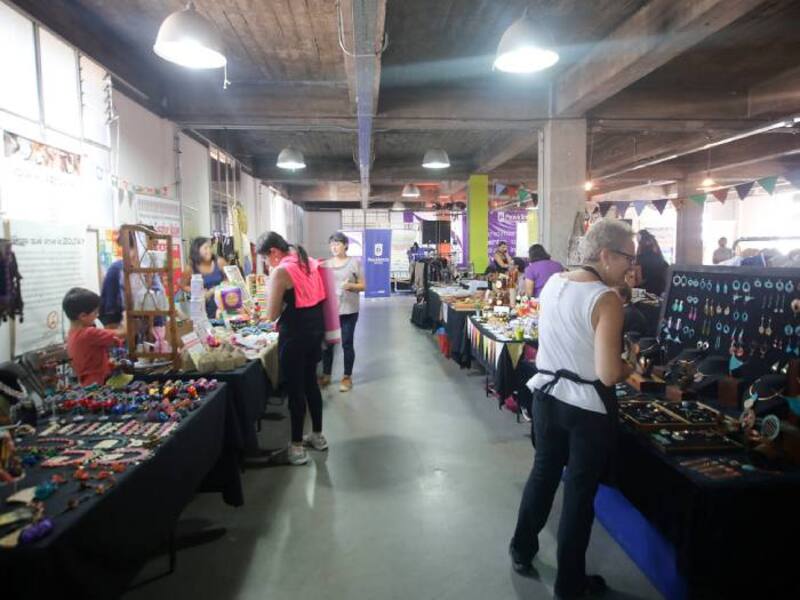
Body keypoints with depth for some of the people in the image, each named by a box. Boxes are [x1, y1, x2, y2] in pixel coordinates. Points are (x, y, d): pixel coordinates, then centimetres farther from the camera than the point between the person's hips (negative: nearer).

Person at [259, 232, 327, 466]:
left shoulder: (281, 271, -16)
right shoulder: (311, 263, 8)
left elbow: (272, 315, -12)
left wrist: (271, 285, 2)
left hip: (295, 334, -8)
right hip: (315, 328, 8)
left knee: (295, 390, 3)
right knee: (311, 383, 19)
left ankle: (297, 447, 12)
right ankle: (317, 435, 31)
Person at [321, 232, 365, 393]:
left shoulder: (354, 262, -3)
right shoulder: (326, 264, 7)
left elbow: (363, 285, -2)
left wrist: (350, 286, -20)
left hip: (348, 310, -3)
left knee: (347, 344, 4)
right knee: (327, 343, 10)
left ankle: (347, 377, 17)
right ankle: (326, 375, 24)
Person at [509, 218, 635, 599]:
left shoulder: (552, 283, 0)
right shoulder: (606, 300, -21)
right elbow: (609, 375, -24)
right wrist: (631, 367, -4)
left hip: (546, 395, 6)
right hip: (587, 407, -6)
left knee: (543, 472, 24)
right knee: (580, 491, 11)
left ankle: (522, 551, 42)